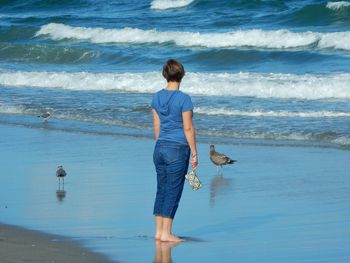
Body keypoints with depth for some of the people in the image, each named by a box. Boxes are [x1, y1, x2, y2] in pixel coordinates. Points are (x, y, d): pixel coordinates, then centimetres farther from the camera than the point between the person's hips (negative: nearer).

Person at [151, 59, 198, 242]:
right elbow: (188, 128, -12)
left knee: (161, 190, 13)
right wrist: (194, 153, -6)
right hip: (178, 149, -6)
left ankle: (158, 231, 14)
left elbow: (157, 126, 10)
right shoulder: (183, 99, -13)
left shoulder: (157, 97, 4)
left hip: (160, 148, 6)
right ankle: (166, 233, 0)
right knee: (173, 191, -1)